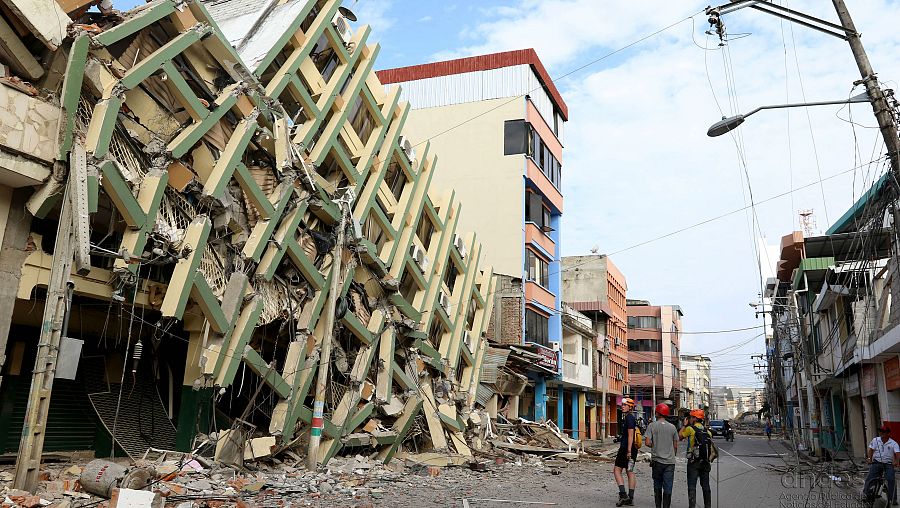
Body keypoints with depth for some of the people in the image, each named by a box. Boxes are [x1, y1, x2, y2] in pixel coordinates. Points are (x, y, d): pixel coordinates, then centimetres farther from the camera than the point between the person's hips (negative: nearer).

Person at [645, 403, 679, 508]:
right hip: (670, 461, 1)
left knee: (657, 487, 14)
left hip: (657, 460, -1)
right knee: (668, 488, 2)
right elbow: (676, 446, 7)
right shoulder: (672, 427, 3)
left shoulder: (652, 425, -5)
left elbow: (647, 442, -11)